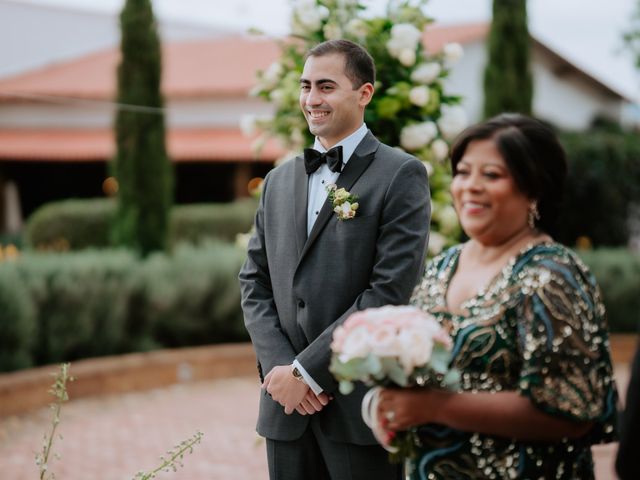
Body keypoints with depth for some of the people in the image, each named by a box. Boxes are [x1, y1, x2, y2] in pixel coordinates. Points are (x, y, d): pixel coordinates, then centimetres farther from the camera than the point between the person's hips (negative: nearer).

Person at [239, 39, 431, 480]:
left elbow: (392, 290, -13)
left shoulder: (401, 175, -5)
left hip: (363, 409, -5)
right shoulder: (279, 181, 14)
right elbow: (255, 283, 11)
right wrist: (278, 367, -6)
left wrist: (307, 370, -14)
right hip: (287, 409, 5)